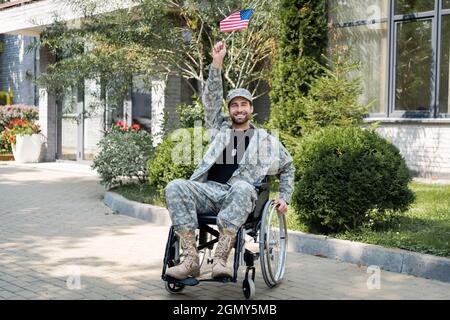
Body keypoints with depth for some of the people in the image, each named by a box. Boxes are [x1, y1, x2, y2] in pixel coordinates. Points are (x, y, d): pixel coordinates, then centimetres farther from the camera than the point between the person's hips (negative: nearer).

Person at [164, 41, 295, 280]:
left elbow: (287, 167, 30)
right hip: (209, 190, 2)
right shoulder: (220, 129, 26)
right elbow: (211, 98, 17)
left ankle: (220, 259, -44)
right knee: (175, 187, -30)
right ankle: (191, 260, -36)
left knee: (242, 187, -41)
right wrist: (217, 63, 6)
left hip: (241, 193, -2)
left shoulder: (265, 139, 23)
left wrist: (284, 198, 18)